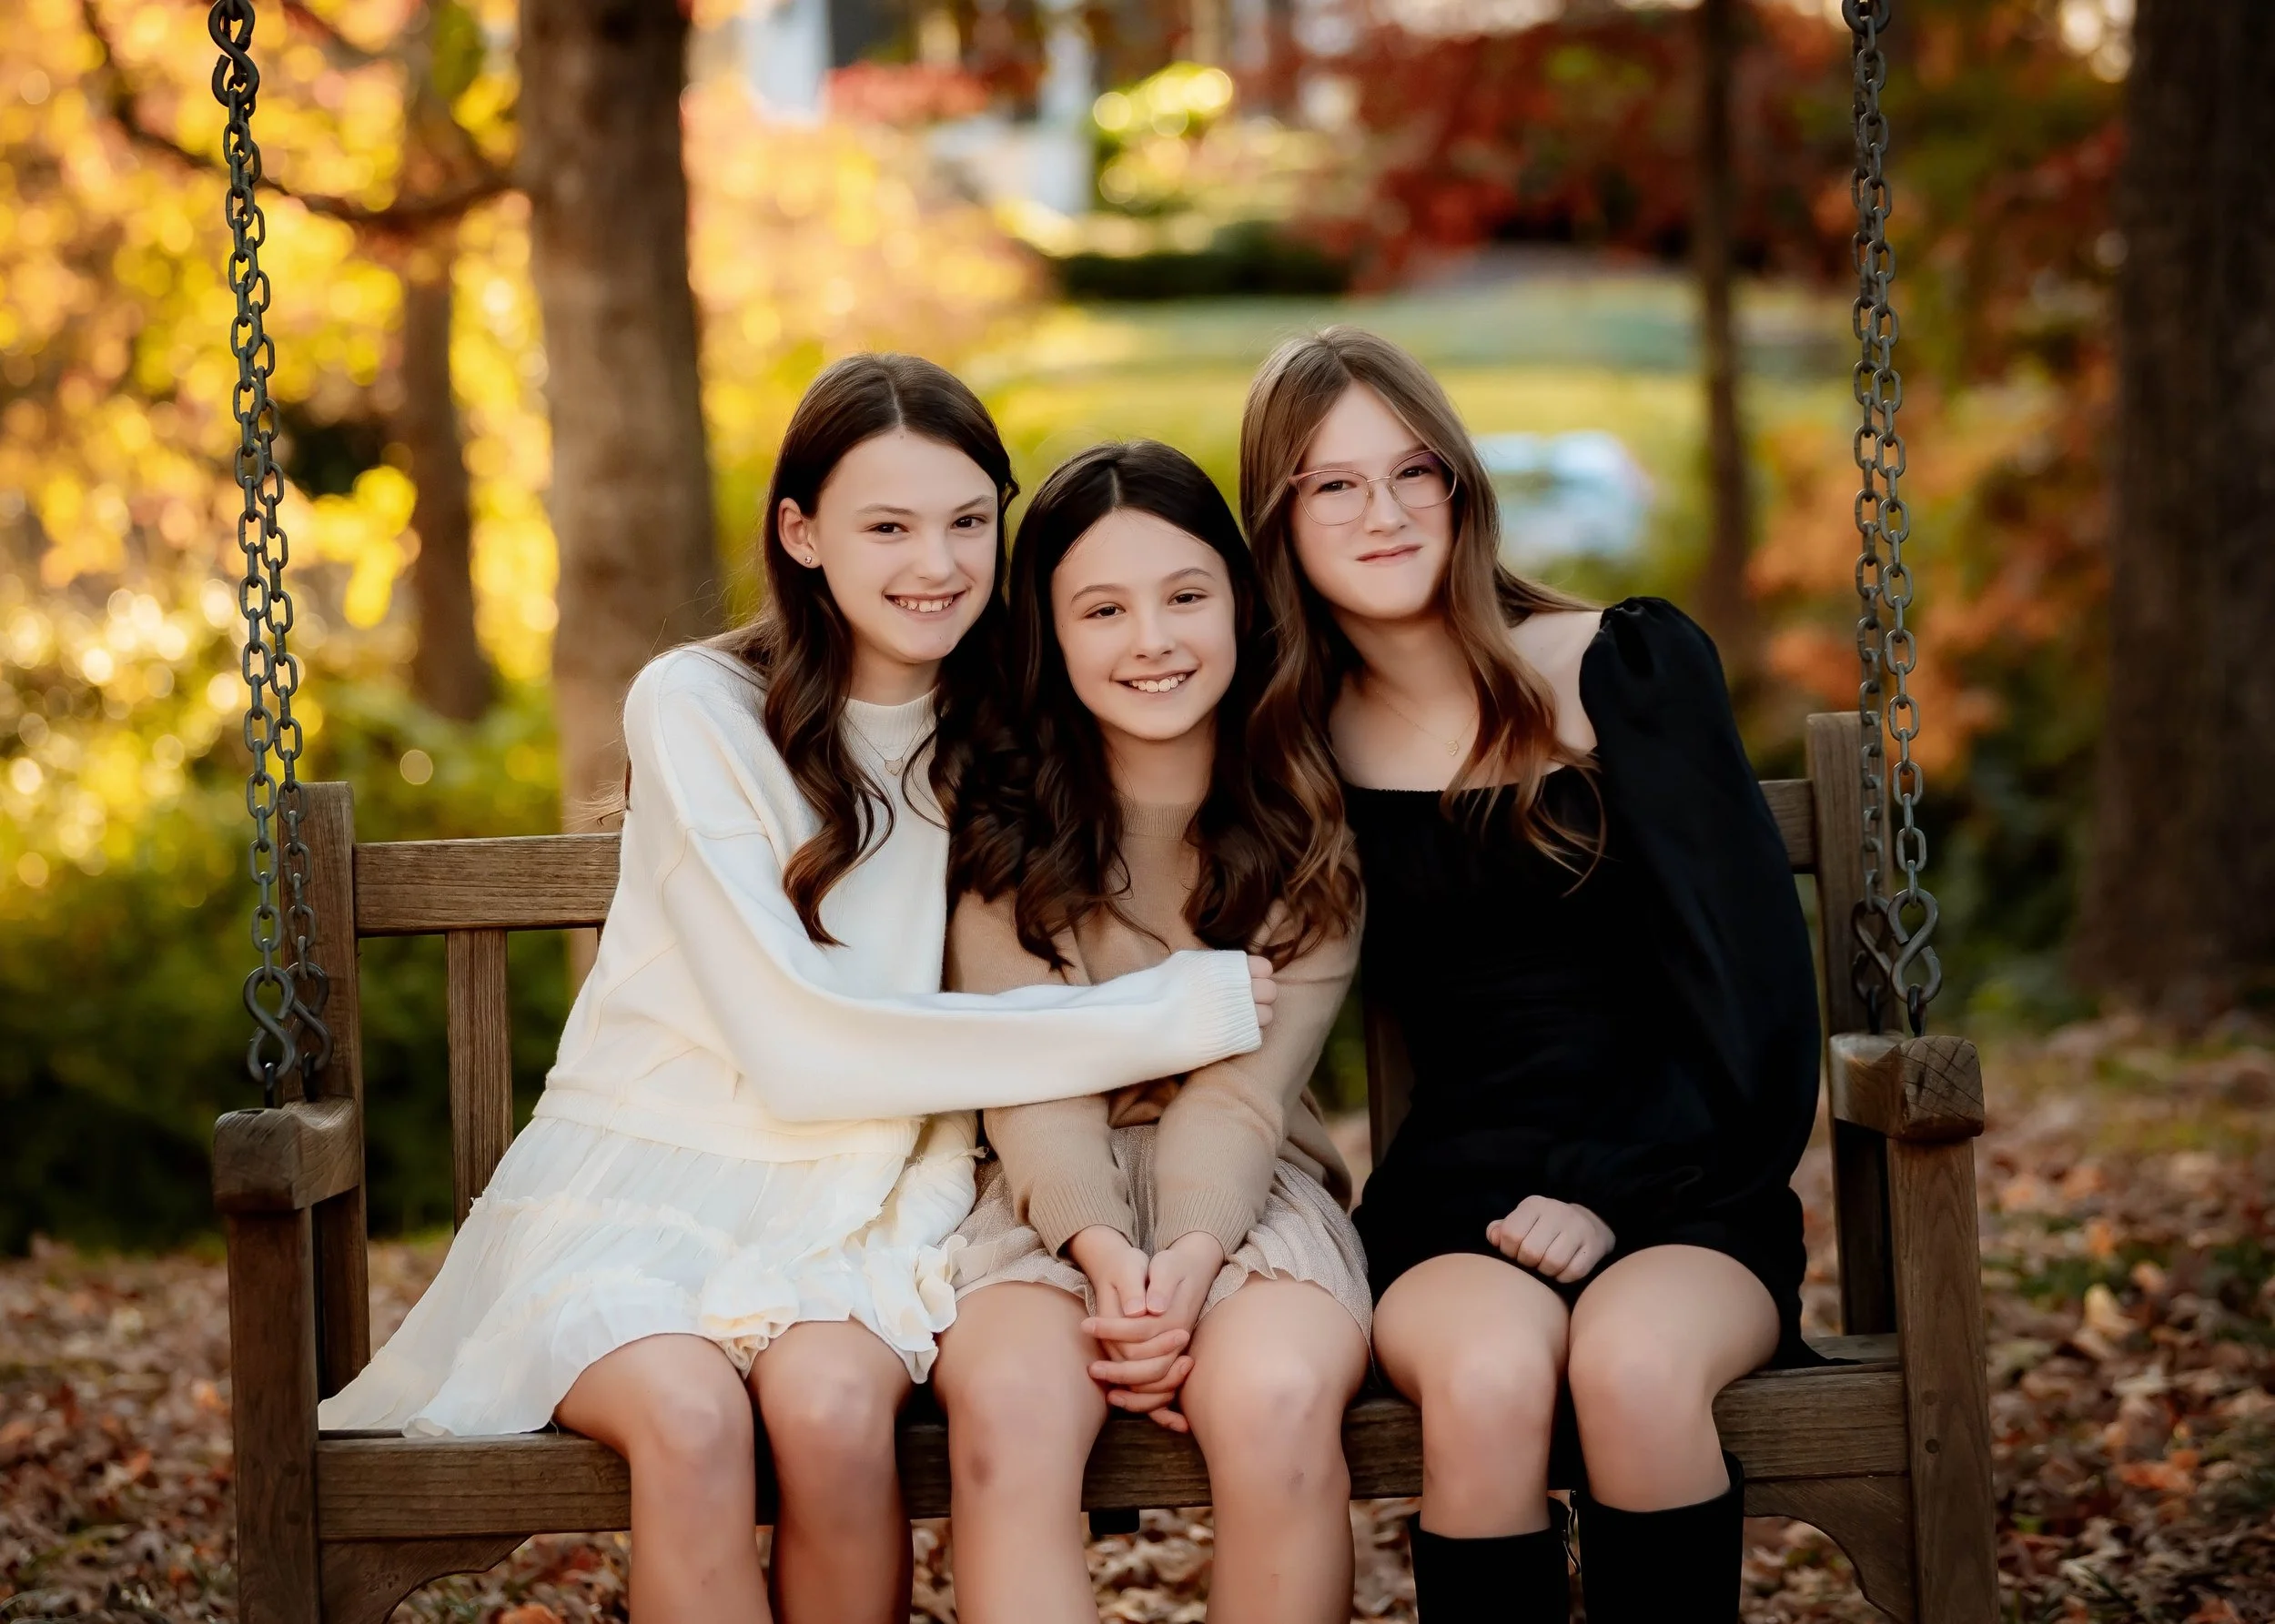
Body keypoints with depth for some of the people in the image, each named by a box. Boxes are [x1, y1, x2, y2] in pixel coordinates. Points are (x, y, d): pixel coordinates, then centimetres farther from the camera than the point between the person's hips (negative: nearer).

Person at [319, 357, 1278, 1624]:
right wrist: (1160, 1020, -14)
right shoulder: (699, 709, -8)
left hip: (855, 1208, 3)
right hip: (640, 1186, -2)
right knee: (692, 1416, -34)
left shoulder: (997, 730, 6)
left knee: (833, 1402, -30)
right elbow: (797, 1046, -15)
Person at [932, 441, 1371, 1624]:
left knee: (1274, 1398, -34)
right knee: (1010, 1404, -33)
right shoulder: (1005, 831, 4)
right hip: (1051, 1201, 1)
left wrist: (1188, 1259, -23)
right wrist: (1101, 1250, -23)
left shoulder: (1309, 821, 3)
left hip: (1247, 1194, 0)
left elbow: (1245, 1084, -6)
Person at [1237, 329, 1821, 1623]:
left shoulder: (1632, 667, 0)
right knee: (1488, 1373, -33)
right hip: (1453, 1210, 1)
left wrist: (1610, 1192, -12)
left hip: (1682, 1195, -1)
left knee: (1633, 1358, -34)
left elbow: (1745, 981, -4)